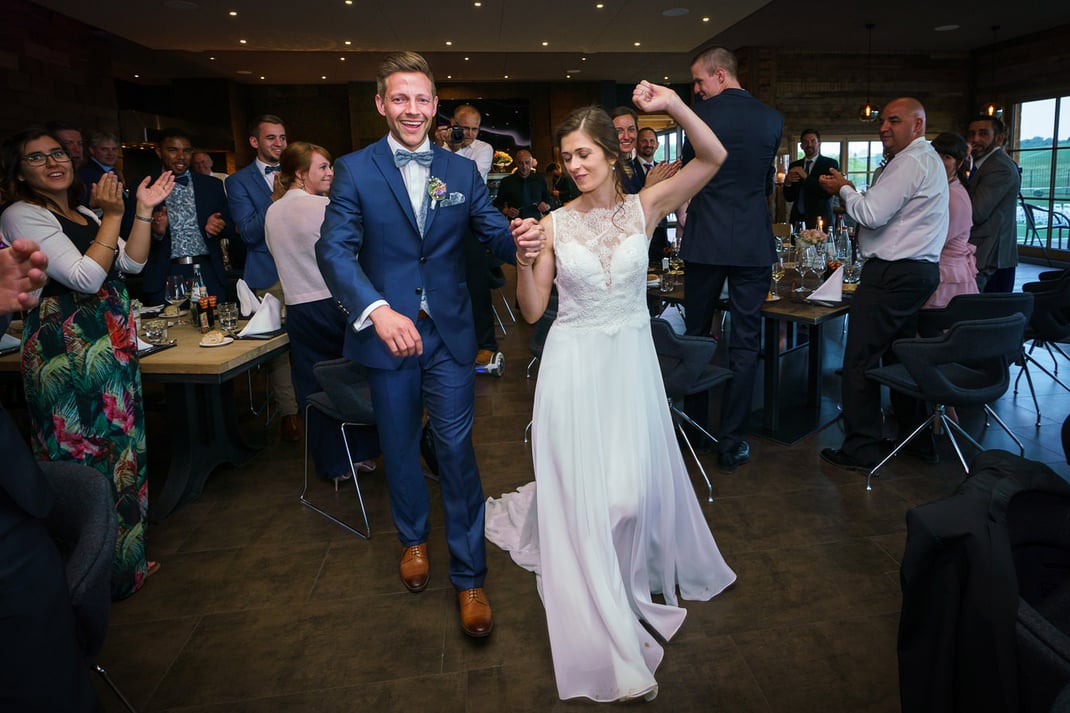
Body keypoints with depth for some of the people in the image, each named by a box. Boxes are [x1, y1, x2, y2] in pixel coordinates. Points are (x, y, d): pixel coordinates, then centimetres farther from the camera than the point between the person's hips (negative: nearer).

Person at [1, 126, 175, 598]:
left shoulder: (83, 214, 15)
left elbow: (132, 263, 9)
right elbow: (86, 277, -20)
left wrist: (143, 211, 2)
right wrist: (112, 216, -16)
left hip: (111, 345, 9)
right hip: (67, 351, -9)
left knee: (119, 448, 15)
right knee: (85, 456, 0)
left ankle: (126, 557, 30)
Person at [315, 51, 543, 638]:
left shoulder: (461, 171, 5)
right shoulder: (355, 170, -3)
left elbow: (494, 234, 2)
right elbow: (334, 250, -14)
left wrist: (521, 237, -25)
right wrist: (377, 311, -32)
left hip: (449, 331, 1)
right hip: (385, 328, 0)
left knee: (456, 448, 0)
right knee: (399, 443, 16)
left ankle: (468, 576, 14)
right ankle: (413, 539, 42)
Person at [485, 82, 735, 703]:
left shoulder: (644, 209, 0)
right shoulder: (556, 223, -1)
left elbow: (714, 157, -8)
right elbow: (532, 310, -1)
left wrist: (673, 105, -19)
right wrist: (523, 259, -17)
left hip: (631, 359, 1)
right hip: (573, 363, -1)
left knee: (634, 485, 6)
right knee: (582, 493, 0)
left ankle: (627, 580, 41)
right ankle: (606, 635, 16)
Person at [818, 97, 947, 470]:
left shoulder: (911, 161, -12)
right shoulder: (928, 159, 22)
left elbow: (872, 214, -20)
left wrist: (843, 189, -4)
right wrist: (852, 191, 10)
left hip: (893, 273, -11)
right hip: (920, 271, 11)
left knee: (860, 362, -7)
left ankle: (860, 450, -1)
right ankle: (918, 441, 24)